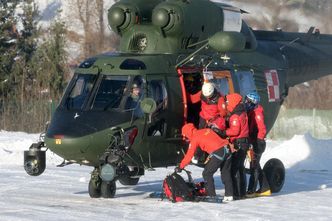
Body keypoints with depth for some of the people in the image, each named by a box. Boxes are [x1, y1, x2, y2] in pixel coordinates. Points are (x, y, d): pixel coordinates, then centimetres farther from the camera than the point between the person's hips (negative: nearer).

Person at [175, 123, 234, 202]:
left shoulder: (194, 138, 5)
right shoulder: (206, 130, 24)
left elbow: (189, 155, 5)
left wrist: (180, 167, 12)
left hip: (218, 153, -7)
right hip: (227, 149, 7)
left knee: (207, 173, 5)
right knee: (226, 173, 19)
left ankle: (211, 196, 3)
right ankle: (229, 195, 23)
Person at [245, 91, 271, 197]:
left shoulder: (257, 113, -16)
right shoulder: (251, 112, 13)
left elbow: (262, 129, -20)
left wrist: (258, 141, -19)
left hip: (257, 143, -10)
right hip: (253, 143, 10)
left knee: (254, 166, -8)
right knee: (256, 166, 15)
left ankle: (251, 191, -6)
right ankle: (265, 188, 22)